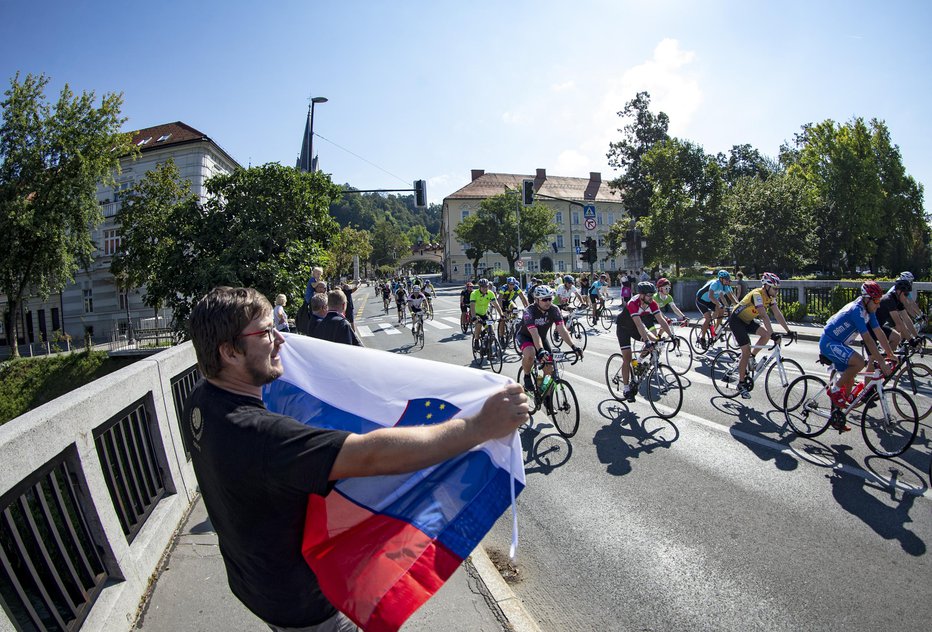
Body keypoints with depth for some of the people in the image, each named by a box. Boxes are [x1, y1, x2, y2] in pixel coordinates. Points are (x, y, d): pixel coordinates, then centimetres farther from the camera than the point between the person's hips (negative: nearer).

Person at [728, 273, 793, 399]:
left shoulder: (770, 296, -2)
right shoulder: (757, 294, -27)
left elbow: (778, 314, -2)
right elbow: (764, 316, -37)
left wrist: (788, 331, -9)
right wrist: (773, 334, -43)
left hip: (748, 321, 8)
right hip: (736, 320, -8)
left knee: (766, 334, -13)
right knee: (746, 351, -11)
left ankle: (751, 358, 9)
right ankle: (741, 385, -2)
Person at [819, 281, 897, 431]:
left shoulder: (868, 310, 2)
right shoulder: (856, 310, -25)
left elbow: (879, 333, 7)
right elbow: (867, 339, -29)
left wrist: (891, 355, 6)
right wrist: (882, 363, -29)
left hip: (839, 344, 9)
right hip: (828, 343, -9)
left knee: (849, 382, 8)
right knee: (859, 362, -31)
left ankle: (836, 418, 18)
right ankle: (834, 389, -11)